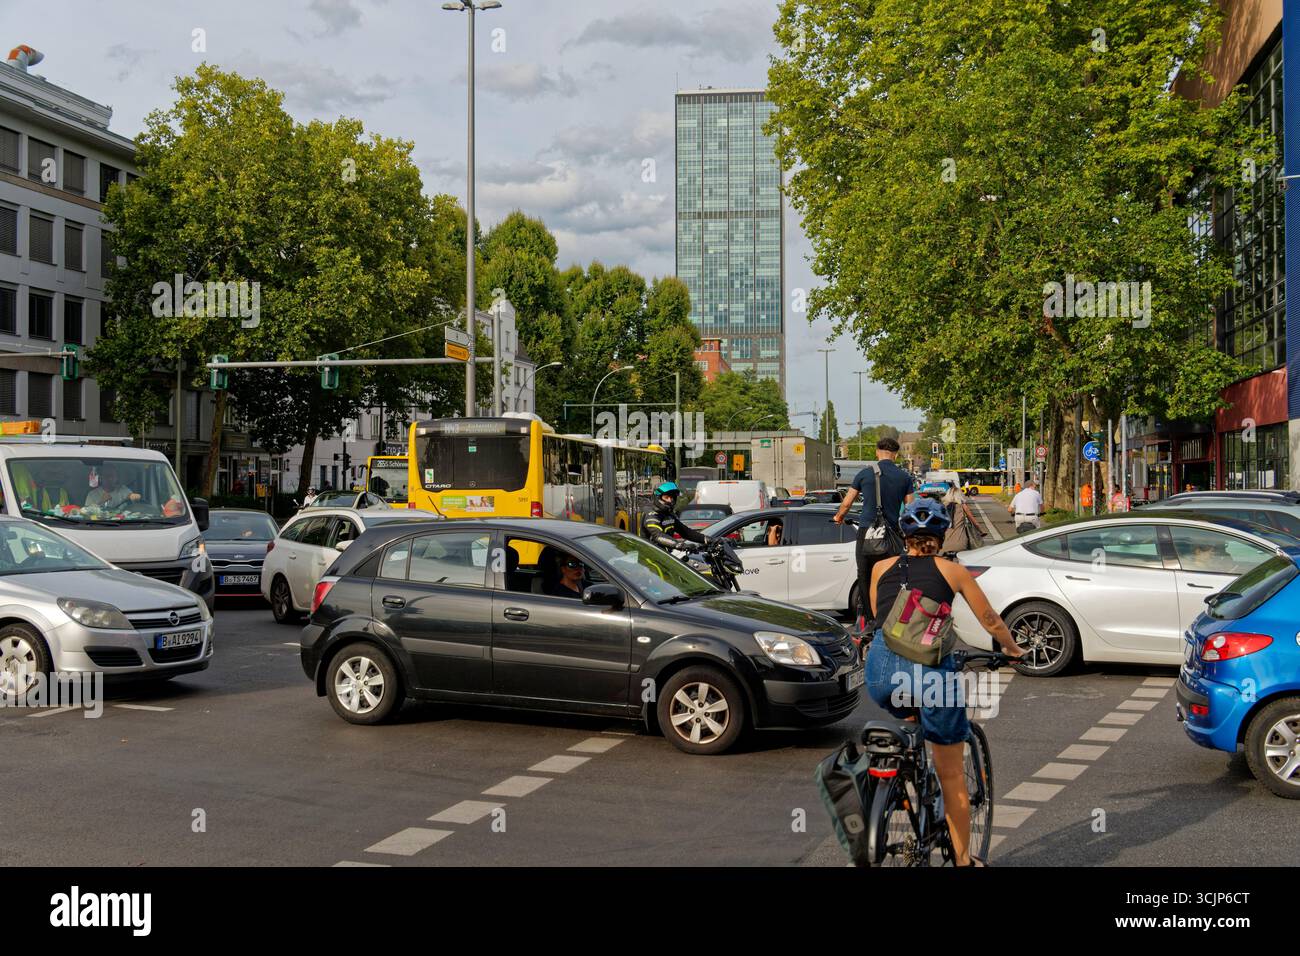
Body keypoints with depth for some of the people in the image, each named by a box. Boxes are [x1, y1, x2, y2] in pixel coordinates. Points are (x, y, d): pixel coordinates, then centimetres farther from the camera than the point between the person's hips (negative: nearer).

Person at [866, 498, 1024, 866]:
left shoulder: (881, 568, 19)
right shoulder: (951, 570, 15)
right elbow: (991, 621, 24)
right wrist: (1012, 648, 43)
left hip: (881, 669, 2)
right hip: (930, 668, -2)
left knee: (912, 716, 38)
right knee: (952, 775, 14)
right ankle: (963, 858, 22)